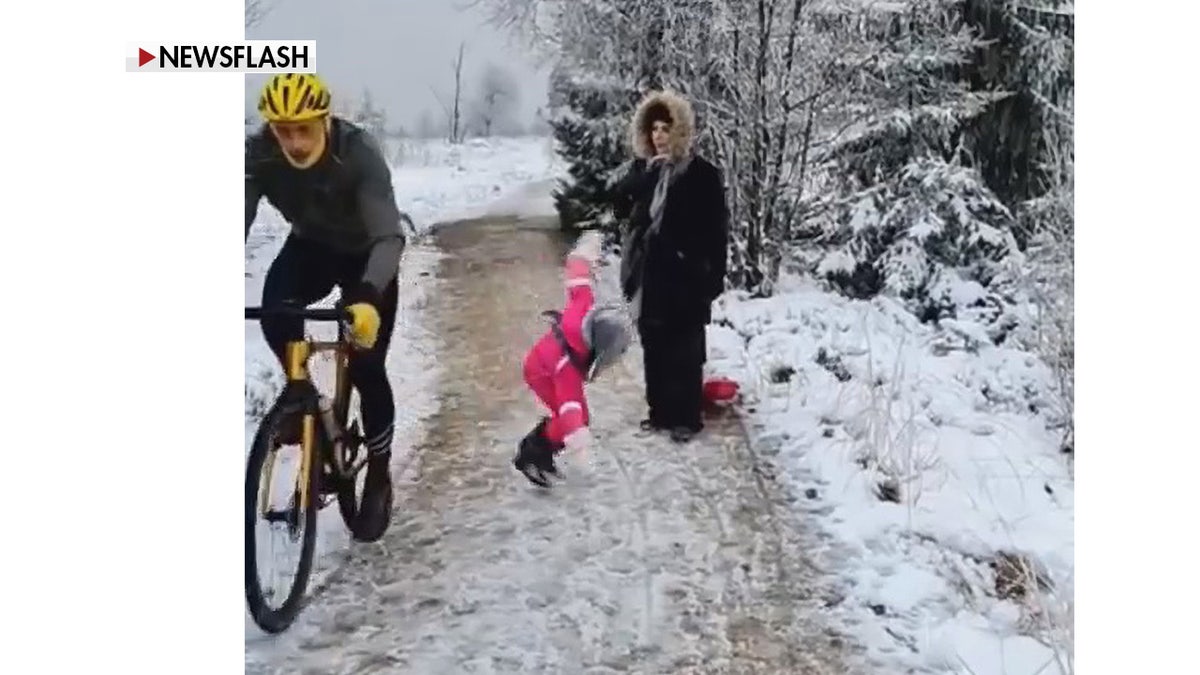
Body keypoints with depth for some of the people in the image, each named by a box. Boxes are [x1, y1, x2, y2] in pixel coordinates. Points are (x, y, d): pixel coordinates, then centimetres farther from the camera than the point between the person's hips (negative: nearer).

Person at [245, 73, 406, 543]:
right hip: (309, 247, 3)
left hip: (365, 255, -3)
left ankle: (378, 477, 11)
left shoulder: (359, 154, -35)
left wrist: (368, 298, -61)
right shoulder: (257, 153, -25)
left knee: (366, 366, -10)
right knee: (274, 310, -29)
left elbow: (389, 236, -44)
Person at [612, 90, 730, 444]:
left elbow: (717, 228, -8)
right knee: (654, 348, 12)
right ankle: (660, 411, 24)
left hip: (684, 276, -5)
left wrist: (713, 277, -12)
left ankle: (686, 417, 10)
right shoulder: (642, 170, 9)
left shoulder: (701, 173, -7)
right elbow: (619, 201, -2)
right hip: (649, 275, 5)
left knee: (685, 350, 1)